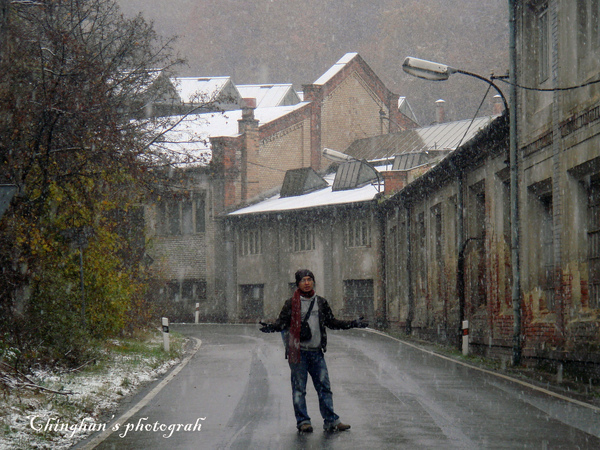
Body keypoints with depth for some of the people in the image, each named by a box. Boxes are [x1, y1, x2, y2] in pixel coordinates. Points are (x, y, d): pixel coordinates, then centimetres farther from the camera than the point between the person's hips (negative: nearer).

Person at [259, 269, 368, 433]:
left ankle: (331, 421, 9)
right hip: (298, 351, -4)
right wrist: (271, 327, -23)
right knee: (299, 388, -1)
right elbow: (282, 322, -2)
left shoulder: (321, 302, 12)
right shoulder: (291, 303, 0)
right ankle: (303, 421, 7)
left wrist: (353, 324, 15)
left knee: (324, 386, 3)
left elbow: (331, 322, 20)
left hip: (316, 352, 4)